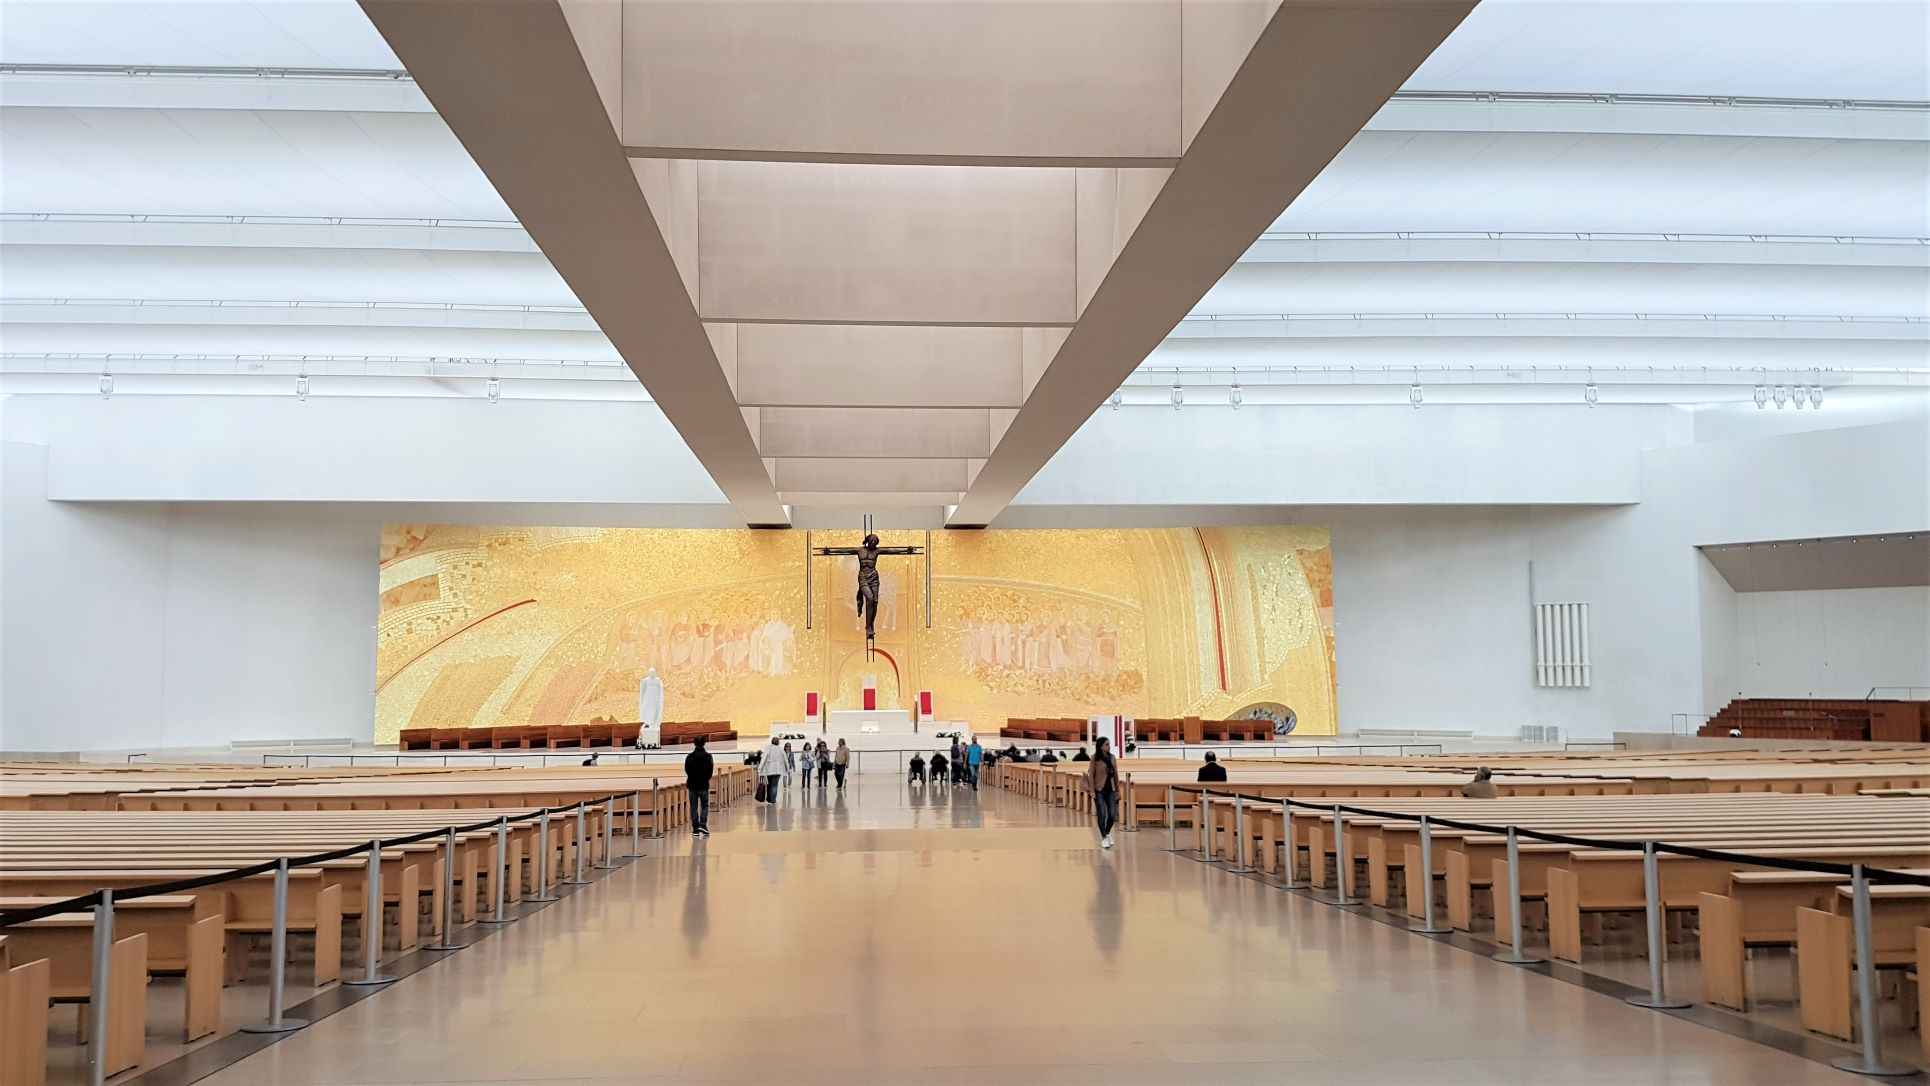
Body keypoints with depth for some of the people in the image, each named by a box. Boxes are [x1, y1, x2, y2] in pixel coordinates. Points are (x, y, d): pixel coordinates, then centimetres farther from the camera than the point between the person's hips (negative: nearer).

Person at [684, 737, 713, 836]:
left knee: (694, 807, 6)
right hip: (704, 785, -1)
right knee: (705, 806, 8)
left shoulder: (689, 756, -2)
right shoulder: (707, 756, -6)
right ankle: (703, 825, -9)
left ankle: (695, 829, 5)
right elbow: (710, 771, -6)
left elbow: (686, 770, -1)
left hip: (692, 785, 1)